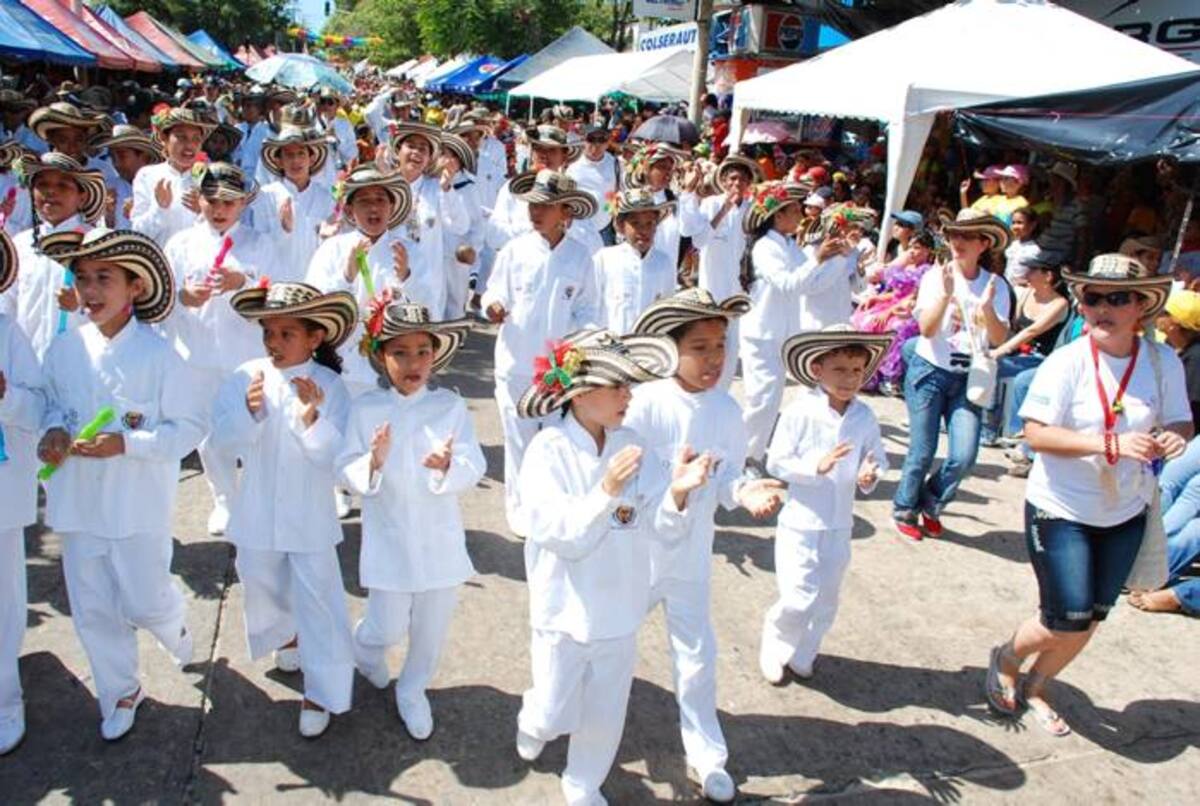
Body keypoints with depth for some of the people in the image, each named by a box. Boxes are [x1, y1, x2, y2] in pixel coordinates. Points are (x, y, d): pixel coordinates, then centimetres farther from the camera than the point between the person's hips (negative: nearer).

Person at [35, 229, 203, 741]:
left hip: (139, 504, -4)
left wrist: (126, 444, -23)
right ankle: (120, 692, 36)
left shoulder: (157, 354, -14)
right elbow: (52, 407, 12)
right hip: (78, 502, 5)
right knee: (92, 610, 14)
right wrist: (53, 431, -10)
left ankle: (175, 625, 42)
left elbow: (189, 427, -12)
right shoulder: (63, 351, -2)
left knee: (144, 604, 5)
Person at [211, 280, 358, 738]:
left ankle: (322, 694, 17)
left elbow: (335, 457, -18)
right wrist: (250, 411, -28)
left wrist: (314, 417, -33)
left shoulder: (329, 386, -13)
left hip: (309, 518, -3)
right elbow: (225, 445, -11)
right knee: (263, 587, 24)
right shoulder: (247, 378, -8)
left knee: (317, 601, 1)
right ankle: (287, 636, 55)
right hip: (258, 515, 3)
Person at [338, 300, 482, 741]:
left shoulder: (451, 406, -8)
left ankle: (413, 691, 42)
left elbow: (473, 469, -14)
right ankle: (366, 649, 46)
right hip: (389, 538, -1)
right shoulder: (365, 409, -8)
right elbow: (348, 472, -9)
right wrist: (373, 463, -30)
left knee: (433, 626, 15)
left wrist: (448, 466, -36)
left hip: (440, 538, 1)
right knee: (388, 627, 8)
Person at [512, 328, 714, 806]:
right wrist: (606, 492, -35)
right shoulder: (548, 451, -18)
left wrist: (676, 494, -28)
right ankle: (531, 723, 49)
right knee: (554, 716, 11)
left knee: (605, 718, 17)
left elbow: (660, 526, -9)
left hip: (619, 613, 3)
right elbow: (558, 534, -24)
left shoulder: (630, 445, -7)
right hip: (565, 614, -3)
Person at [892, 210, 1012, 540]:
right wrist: (945, 295, -27)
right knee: (922, 453, -1)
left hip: (968, 379, 2)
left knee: (964, 456, -5)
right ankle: (904, 510, 23)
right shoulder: (936, 276, -5)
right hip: (929, 371, -2)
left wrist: (987, 308, -24)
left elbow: (999, 339, -7)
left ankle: (931, 505, 21)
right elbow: (926, 329, -14)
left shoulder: (996, 286, 1)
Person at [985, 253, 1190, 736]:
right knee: (1067, 621, -5)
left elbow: (1179, 423, 2)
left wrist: (1174, 438, -22)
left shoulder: (1163, 362, -6)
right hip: (1061, 510, -5)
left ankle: (1034, 688, 39)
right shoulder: (1067, 362, -18)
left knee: (1089, 621, 15)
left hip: (1124, 515, 5)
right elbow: (1036, 433, -21)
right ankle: (1006, 659, 28)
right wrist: (1108, 444, -32)